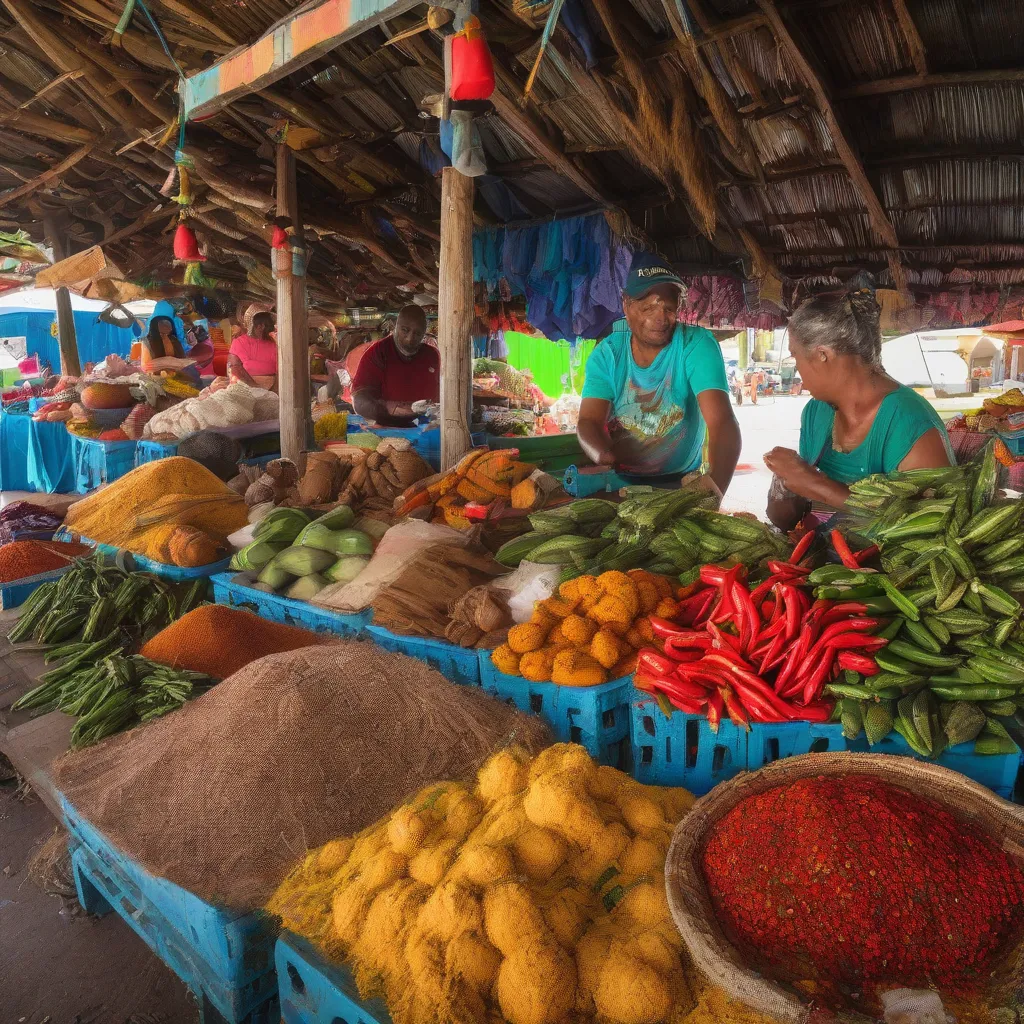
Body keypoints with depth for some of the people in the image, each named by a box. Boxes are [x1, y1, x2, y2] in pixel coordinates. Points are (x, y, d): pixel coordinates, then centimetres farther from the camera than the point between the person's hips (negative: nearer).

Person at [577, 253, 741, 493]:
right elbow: (589, 421, -10)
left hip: (679, 483, -1)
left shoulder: (696, 345, -13)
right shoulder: (607, 354, -3)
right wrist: (606, 457, -34)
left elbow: (723, 423, -23)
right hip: (618, 482, 1)